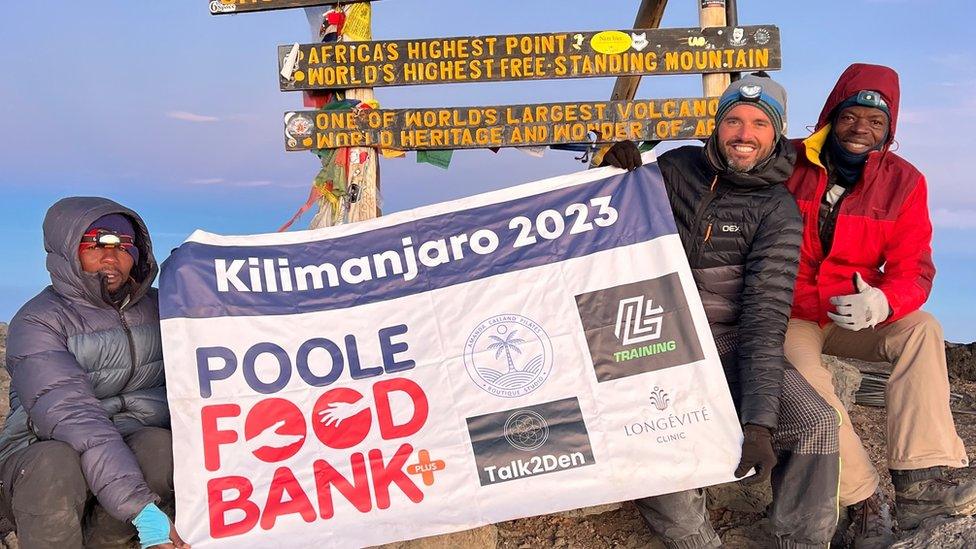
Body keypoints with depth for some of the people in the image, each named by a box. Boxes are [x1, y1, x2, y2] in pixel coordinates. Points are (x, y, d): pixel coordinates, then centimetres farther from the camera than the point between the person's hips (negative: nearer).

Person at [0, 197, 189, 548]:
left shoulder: (157, 307, 5)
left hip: (132, 449, 4)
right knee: (56, 466, -37)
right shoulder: (37, 322, -13)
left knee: (162, 447, -29)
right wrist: (140, 508, -38)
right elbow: (73, 417, -27)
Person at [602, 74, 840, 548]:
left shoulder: (778, 210, -2)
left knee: (816, 424, -23)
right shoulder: (677, 168, 4)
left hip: (732, 347, 0)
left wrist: (759, 419, -23)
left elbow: (765, 313, -13)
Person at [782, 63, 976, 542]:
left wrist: (882, 302, -29)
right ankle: (864, 501, -20)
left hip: (856, 319, 3)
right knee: (806, 378, -32)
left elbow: (913, 269, -5)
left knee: (922, 328, -23)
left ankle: (919, 484, -28)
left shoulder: (903, 182, 1)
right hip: (789, 317, -3)